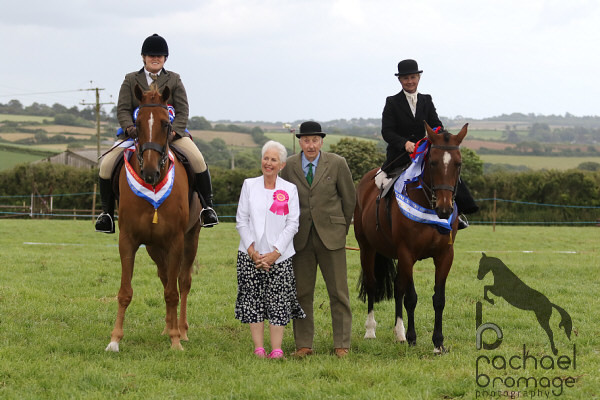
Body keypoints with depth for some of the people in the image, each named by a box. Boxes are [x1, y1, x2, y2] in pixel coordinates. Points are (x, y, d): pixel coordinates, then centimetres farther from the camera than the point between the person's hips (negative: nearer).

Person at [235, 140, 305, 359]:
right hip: (251, 255, 1)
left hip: (279, 257, -1)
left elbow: (292, 224, -1)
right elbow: (241, 220, 4)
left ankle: (276, 350, -1)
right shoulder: (249, 185, 7)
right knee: (253, 301, 1)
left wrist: (275, 253, -10)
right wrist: (252, 250, -7)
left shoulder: (290, 189, 4)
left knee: (279, 303, -4)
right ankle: (259, 349, 6)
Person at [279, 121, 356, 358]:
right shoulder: (290, 166, 1)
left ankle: (341, 345, 7)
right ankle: (303, 345, 12)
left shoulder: (337, 164, -3)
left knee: (338, 292, 1)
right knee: (301, 293, 5)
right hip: (301, 238, 2)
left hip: (331, 236, -2)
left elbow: (349, 199, 7)